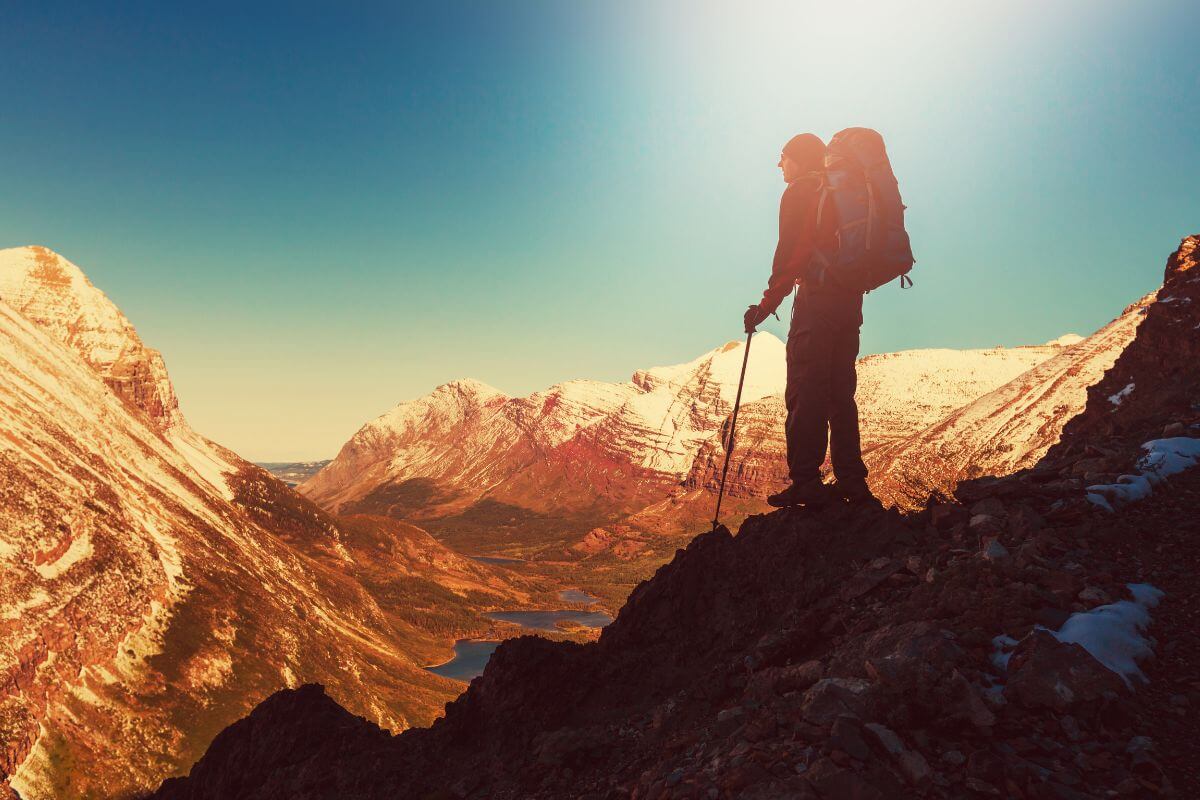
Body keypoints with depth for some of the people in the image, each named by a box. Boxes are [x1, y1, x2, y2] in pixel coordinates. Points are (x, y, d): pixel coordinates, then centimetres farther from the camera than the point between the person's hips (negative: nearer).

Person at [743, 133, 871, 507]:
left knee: (805, 393, -9)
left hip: (816, 298, -8)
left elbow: (789, 252, -10)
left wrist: (767, 303, -9)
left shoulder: (799, 192, -1)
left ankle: (805, 483, -13)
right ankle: (852, 480, 12)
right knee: (840, 392, 11)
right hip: (851, 301, 8)